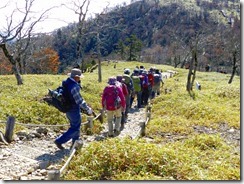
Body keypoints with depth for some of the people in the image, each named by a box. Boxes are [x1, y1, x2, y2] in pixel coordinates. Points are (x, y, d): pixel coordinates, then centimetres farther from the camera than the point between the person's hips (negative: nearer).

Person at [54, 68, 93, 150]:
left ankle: (75, 144, 33)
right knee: (75, 128, 3)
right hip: (74, 109, -10)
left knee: (75, 125, 23)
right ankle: (59, 141, 2)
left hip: (67, 108, 10)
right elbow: (79, 100, -23)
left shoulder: (66, 83, 3)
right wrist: (88, 109, -14)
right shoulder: (74, 86, -26)